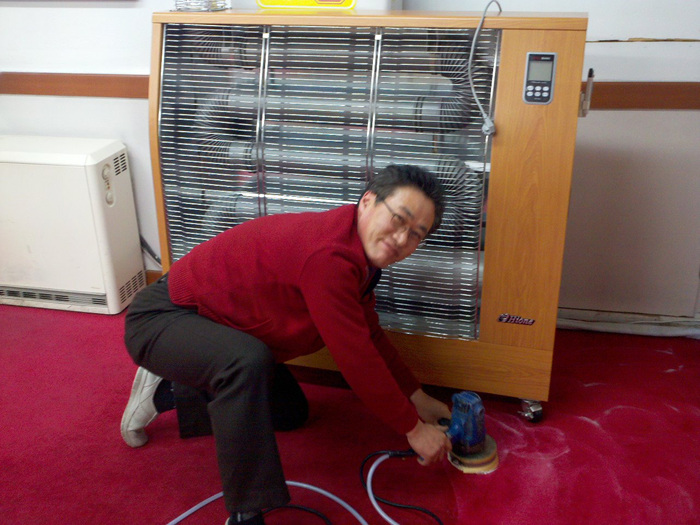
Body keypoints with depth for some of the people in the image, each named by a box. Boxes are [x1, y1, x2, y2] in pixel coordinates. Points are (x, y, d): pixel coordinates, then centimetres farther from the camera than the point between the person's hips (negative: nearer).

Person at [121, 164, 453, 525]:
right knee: (248, 362, -39)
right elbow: (356, 358, -29)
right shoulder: (329, 255, -34)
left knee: (292, 412, 18)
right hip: (161, 316, -10)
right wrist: (413, 428, -16)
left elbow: (371, 337, 10)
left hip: (213, 322, 10)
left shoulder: (360, 251, -1)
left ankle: (165, 390, 29)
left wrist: (418, 399, 13)